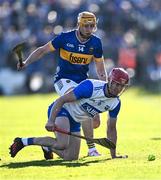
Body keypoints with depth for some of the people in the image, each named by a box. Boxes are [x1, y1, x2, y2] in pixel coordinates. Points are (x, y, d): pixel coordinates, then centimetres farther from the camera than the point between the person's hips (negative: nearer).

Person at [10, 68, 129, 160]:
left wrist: (113, 155, 5)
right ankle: (23, 142, -17)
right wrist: (51, 120, -36)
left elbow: (111, 129, 7)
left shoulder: (116, 103, -5)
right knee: (62, 144, -33)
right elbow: (61, 100, -25)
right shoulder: (91, 87, -26)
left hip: (75, 122, 7)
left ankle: (48, 146, 30)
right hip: (62, 110, -7)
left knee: (71, 158, 0)